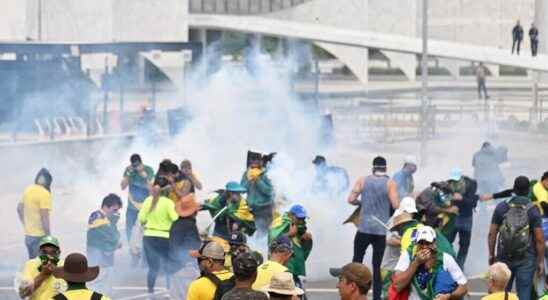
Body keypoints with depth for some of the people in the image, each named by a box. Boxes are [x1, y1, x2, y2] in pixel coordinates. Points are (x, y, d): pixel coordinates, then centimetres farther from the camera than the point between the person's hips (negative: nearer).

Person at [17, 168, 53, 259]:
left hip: (28, 235, 8)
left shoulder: (28, 190, 7)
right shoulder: (45, 194, -17)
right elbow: (45, 217, -21)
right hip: (39, 236, -8)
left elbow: (19, 208, 18)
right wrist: (48, 237, -14)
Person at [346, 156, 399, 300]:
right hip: (381, 230, -1)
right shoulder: (390, 183, -4)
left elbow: (351, 199, -2)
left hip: (364, 228, 1)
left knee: (357, 262, 11)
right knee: (377, 266, 5)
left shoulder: (363, 180, 2)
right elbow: (395, 205, -11)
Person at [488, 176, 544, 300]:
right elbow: (539, 239, -9)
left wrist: (491, 254, 11)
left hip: (504, 257, 2)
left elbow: (492, 234, -1)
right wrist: (541, 261, 0)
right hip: (526, 259, -2)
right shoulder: (533, 210, -8)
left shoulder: (501, 207, -3)